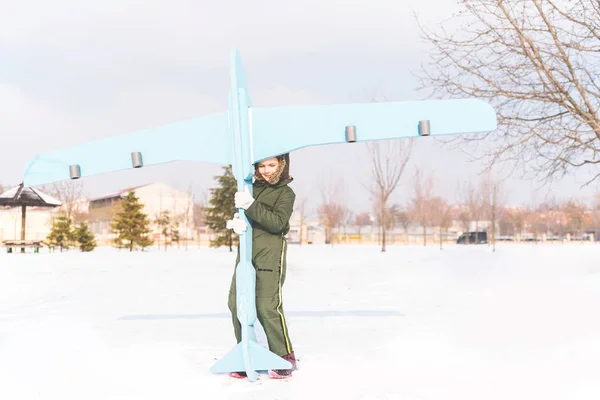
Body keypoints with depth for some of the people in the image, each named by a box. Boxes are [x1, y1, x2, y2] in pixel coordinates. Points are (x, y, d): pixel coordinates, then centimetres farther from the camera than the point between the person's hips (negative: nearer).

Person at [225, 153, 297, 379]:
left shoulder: (286, 193, 2)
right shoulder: (252, 188, 17)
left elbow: (277, 223, -12)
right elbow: (239, 214, 12)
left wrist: (251, 206, -23)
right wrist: (236, 222, -13)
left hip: (270, 255, -5)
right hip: (246, 252, 5)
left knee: (267, 305, -12)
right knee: (236, 302, 1)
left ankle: (285, 356, 2)